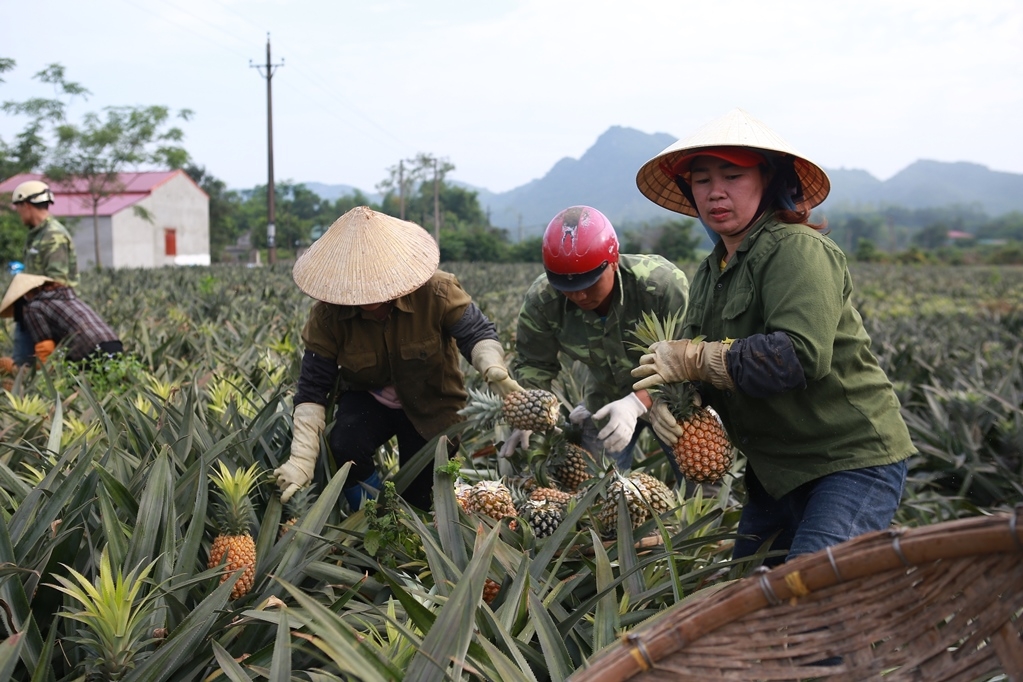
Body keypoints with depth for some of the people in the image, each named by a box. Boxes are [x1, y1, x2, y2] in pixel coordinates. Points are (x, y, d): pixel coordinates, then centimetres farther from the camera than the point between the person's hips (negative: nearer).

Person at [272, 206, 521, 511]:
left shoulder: (436, 291, -27)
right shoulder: (328, 313, -23)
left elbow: (477, 334, -21)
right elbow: (312, 389, -21)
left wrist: (494, 369, -46)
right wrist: (302, 460, -31)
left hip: (431, 404, 0)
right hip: (368, 399, 0)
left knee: (418, 500, 4)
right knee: (343, 446, -32)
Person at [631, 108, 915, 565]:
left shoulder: (797, 249, -17)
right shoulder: (709, 274, 11)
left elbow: (801, 355, -30)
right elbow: (689, 365, 10)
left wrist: (694, 360, -24)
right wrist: (662, 396, -13)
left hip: (853, 462, -9)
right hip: (779, 472, 9)